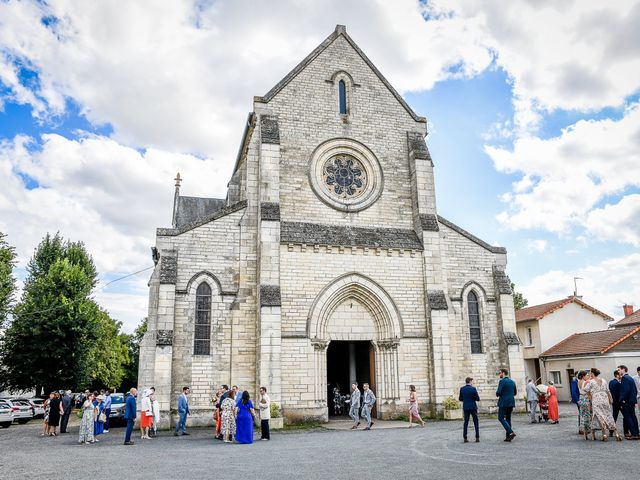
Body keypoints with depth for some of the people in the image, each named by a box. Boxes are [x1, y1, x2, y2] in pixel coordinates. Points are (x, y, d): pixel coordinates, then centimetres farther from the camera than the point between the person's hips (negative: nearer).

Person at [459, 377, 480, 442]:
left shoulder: (462, 389, 0)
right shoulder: (473, 389, -10)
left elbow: (460, 399, 4)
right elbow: (478, 399, -7)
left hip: (465, 407, 3)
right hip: (473, 407, -3)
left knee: (466, 422, 9)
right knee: (476, 422, 7)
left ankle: (465, 438, 4)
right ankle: (477, 437, 4)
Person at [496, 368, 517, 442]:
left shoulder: (502, 381, -12)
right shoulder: (512, 381, 11)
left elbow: (498, 392, -18)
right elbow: (515, 393, 17)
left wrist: (497, 394, 3)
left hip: (503, 403, -7)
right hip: (511, 403, 7)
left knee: (501, 418, 0)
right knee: (508, 418, 12)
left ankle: (511, 432, -15)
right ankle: (508, 437, 11)